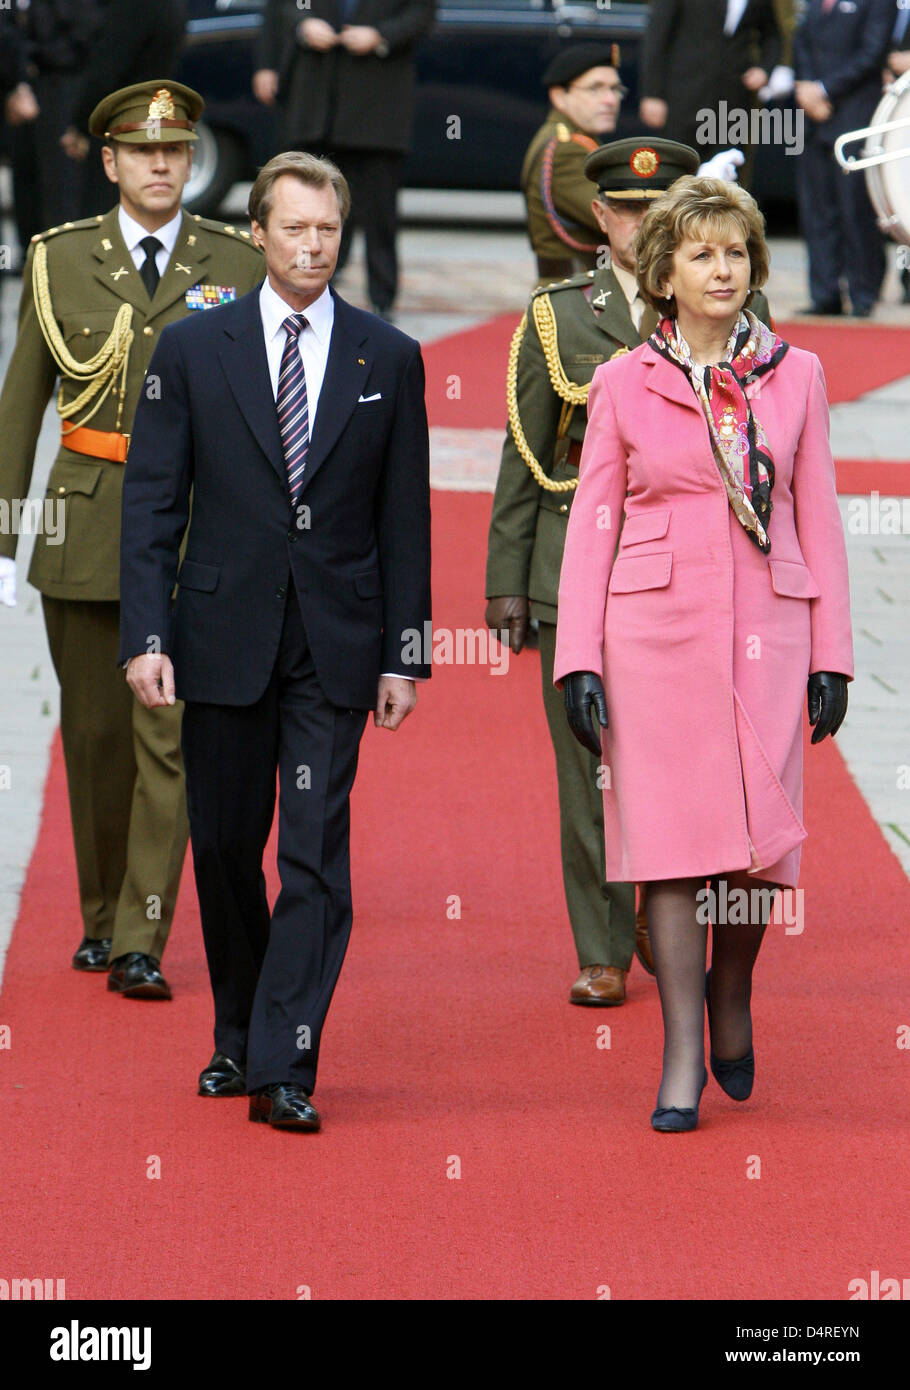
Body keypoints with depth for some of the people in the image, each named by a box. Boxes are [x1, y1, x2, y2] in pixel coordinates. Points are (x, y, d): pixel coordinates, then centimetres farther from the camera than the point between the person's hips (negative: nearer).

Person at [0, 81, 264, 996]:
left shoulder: (235, 266, 4)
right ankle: (101, 917, 26)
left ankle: (141, 946, -9)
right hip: (85, 532, 1)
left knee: (170, 739, -9)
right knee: (95, 736, 9)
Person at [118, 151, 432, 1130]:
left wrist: (405, 654, 0)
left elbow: (405, 521, 5)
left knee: (315, 855, -8)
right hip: (225, 638, 1)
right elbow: (151, 504, 1)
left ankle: (284, 1069, -8)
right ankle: (237, 1038, 27)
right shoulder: (194, 350, 3)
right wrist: (145, 635, -9)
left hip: (336, 646, -1)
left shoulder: (388, 360, 5)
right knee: (224, 847, 10)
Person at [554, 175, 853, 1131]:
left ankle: (731, 994, 26)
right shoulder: (624, 383, 5)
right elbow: (591, 524, 5)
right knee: (672, 836, -4)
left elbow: (818, 518, 9)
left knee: (762, 836, -2)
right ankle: (683, 1053, 2)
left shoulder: (795, 375, 8)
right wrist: (578, 658, -2)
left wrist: (832, 654, 4)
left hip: (766, 625, 1)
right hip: (657, 624, -1)